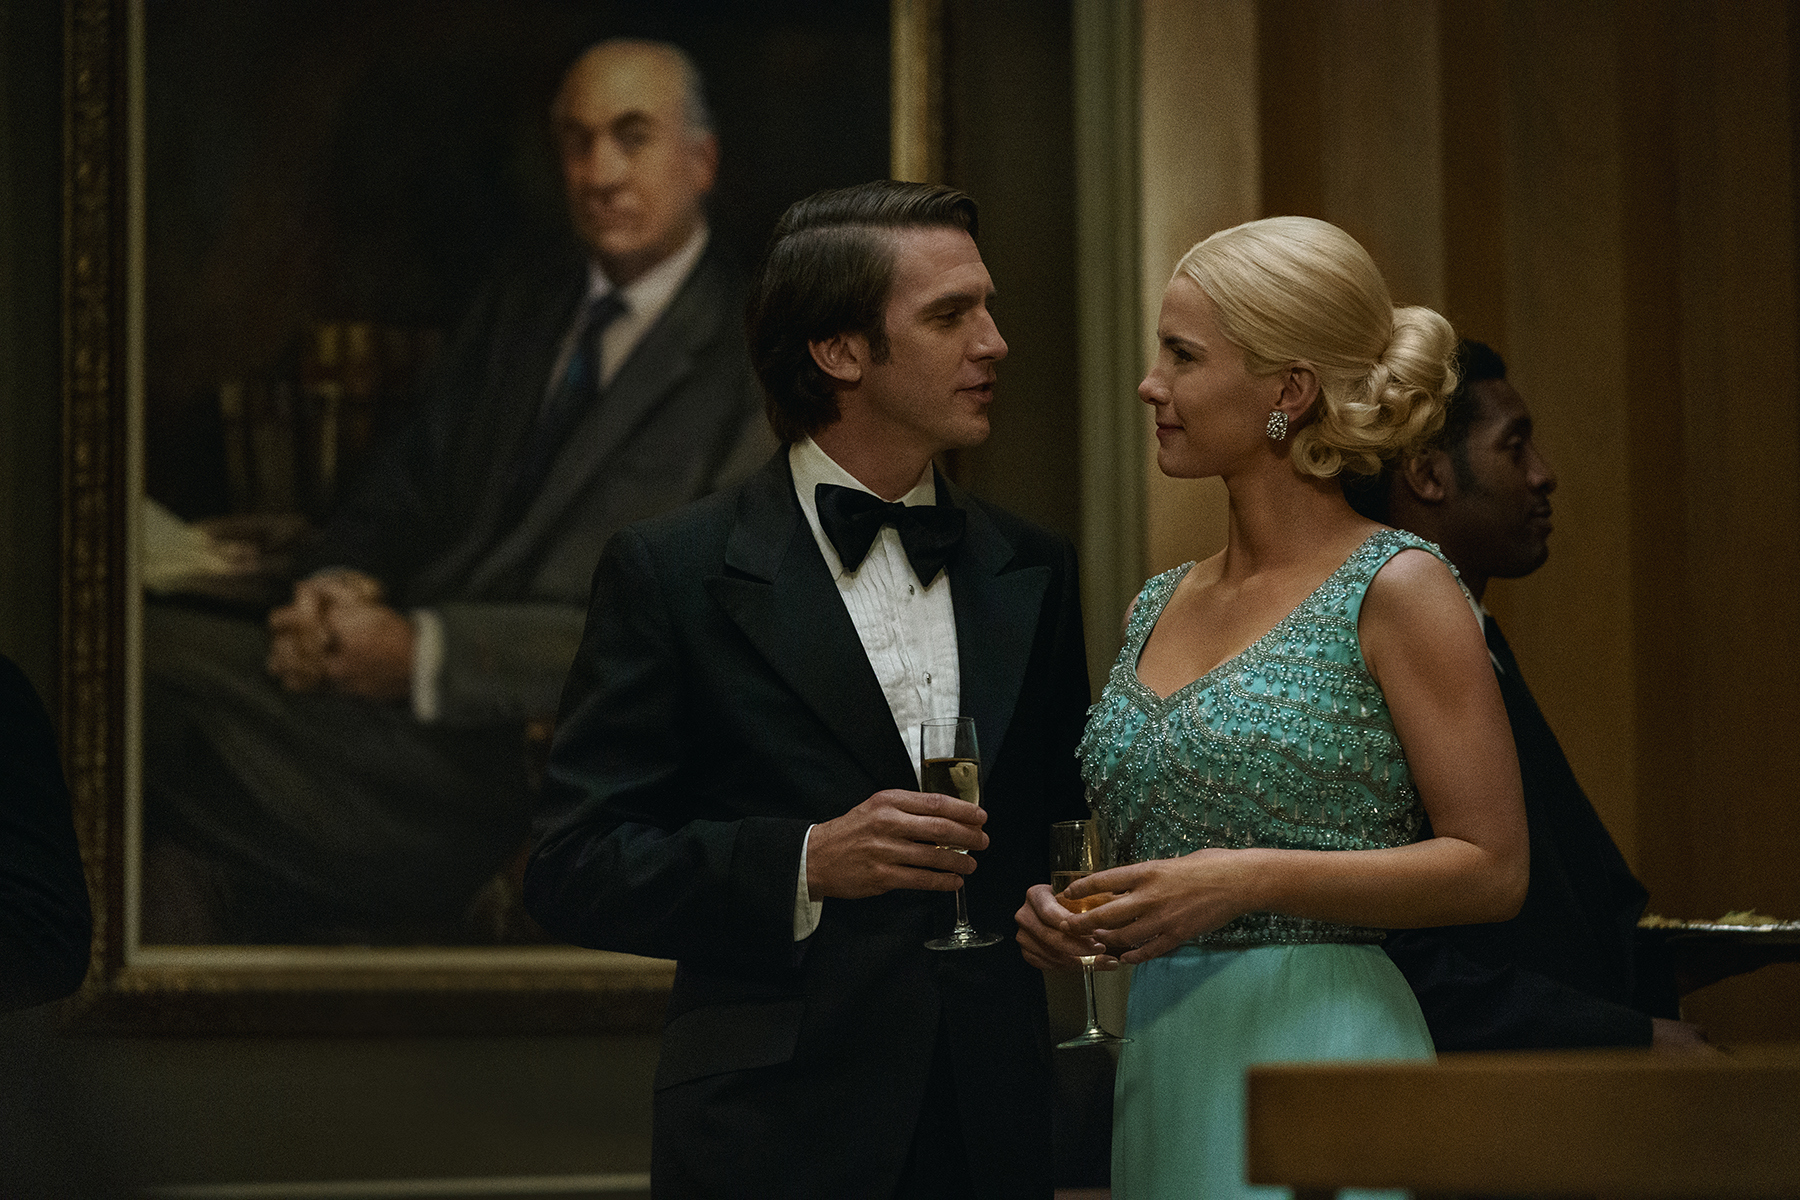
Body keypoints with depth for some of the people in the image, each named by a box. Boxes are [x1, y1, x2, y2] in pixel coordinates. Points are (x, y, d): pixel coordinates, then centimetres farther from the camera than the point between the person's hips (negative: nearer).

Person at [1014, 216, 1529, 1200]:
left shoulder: (1396, 589, -7)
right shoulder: (1158, 606, 13)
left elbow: (1490, 869, -11)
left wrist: (1249, 878, -18)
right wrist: (1065, 915, 1)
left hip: (1325, 1055, -6)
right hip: (1160, 1062, 6)